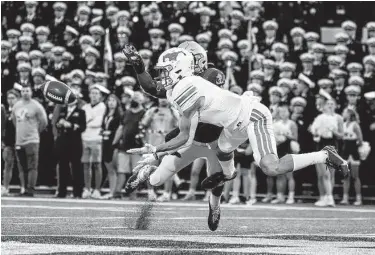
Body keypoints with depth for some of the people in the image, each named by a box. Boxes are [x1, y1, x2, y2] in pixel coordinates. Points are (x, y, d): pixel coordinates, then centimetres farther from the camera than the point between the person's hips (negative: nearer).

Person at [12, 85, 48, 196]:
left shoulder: (36, 106, -5)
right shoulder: (16, 106, 11)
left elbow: (43, 122, 0)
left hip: (32, 140, -6)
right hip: (19, 140, 6)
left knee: (32, 167, -9)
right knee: (21, 168, 7)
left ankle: (30, 189, -10)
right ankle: (23, 188, 13)